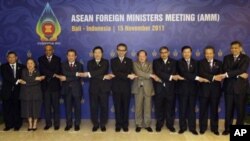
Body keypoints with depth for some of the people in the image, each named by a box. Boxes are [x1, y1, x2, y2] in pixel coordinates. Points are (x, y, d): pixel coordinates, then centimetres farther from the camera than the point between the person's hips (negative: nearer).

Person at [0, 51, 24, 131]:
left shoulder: (21, 67, 9)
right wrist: (16, 81, -20)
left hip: (17, 91, 0)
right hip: (7, 91, 0)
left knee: (17, 109, 3)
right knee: (6, 109, 3)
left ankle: (17, 125, 12)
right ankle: (8, 125, 14)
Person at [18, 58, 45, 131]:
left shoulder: (37, 71, 1)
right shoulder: (24, 71, 5)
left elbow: (37, 82, -15)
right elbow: (25, 79, -14)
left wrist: (25, 82, -17)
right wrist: (35, 78, -18)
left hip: (36, 93, -1)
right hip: (26, 93, 2)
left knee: (35, 108, 1)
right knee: (28, 108, 4)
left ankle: (35, 124, 13)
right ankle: (30, 124, 15)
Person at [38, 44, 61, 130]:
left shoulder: (57, 59, 6)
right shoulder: (41, 59, 8)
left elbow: (58, 71, -5)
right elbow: (42, 70, -8)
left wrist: (48, 75, -13)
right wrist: (52, 74, -15)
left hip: (55, 85, -1)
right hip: (45, 85, 1)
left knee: (56, 105, 2)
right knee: (47, 105, 5)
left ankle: (56, 123, 9)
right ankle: (48, 123, 14)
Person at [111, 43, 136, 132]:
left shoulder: (129, 61, 7)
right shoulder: (113, 61, 4)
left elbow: (130, 73, -6)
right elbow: (115, 72, -11)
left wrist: (119, 75, -16)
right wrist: (127, 76, -19)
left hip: (126, 87, 1)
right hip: (116, 87, 0)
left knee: (126, 107, 5)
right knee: (117, 107, 5)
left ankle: (125, 125, 16)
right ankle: (118, 124, 15)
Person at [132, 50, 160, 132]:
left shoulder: (150, 64, 11)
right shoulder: (135, 64, 3)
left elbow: (150, 74, -1)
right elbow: (138, 73, -13)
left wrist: (141, 76, -11)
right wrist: (151, 75, -13)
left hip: (147, 88, 1)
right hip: (138, 88, -1)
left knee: (147, 107, 4)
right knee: (138, 107, 3)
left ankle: (147, 125, 14)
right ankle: (138, 125, 14)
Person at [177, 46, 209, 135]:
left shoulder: (195, 62, 11)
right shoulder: (179, 62, 0)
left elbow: (196, 74, 0)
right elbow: (184, 73, -16)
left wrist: (184, 78, -12)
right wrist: (197, 78, -25)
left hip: (192, 88, 2)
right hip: (183, 88, -2)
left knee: (192, 109, 6)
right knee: (182, 109, 4)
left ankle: (192, 128, 15)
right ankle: (182, 127, 15)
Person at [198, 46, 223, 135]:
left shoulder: (219, 63, 10)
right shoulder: (201, 63, 4)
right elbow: (202, 73, -13)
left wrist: (210, 78, -21)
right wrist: (213, 77, -24)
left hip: (215, 89, 2)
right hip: (204, 89, -2)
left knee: (214, 110, 9)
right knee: (203, 109, 5)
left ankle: (214, 128, 19)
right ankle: (202, 128, 16)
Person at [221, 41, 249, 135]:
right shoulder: (227, 58, 7)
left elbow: (241, 70, -17)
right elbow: (225, 70, -7)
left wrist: (227, 74, -25)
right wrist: (238, 75, -19)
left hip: (241, 87, -2)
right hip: (229, 87, 2)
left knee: (240, 109, 6)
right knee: (228, 109, 7)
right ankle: (227, 128, 18)